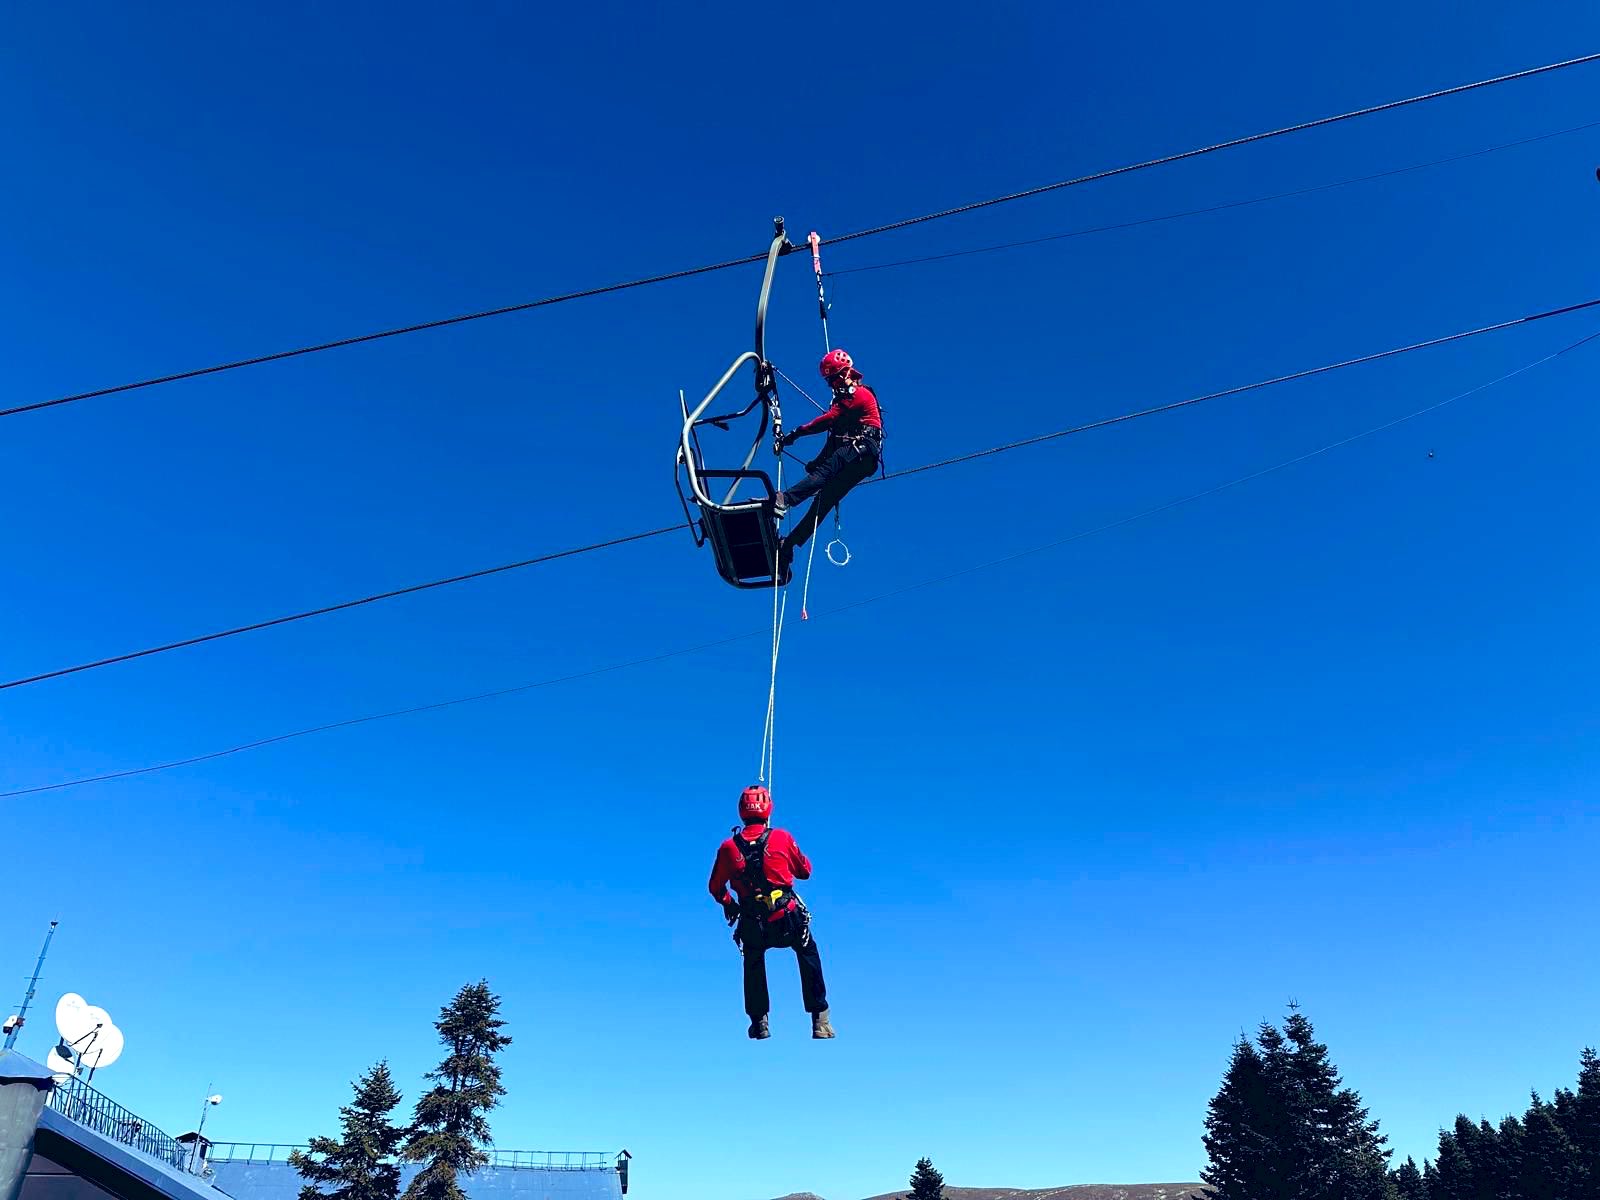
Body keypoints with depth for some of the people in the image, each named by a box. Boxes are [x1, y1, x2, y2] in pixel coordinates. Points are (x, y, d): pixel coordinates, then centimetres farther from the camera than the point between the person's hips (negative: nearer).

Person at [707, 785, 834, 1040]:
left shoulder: (728, 847, -2)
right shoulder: (782, 838, -6)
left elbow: (716, 888, 9)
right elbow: (805, 871, 7)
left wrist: (729, 905, 29)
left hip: (752, 923, 1)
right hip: (787, 917, -1)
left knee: (753, 962, 28)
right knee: (808, 953, 23)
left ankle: (759, 1021, 27)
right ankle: (820, 1019, 19)